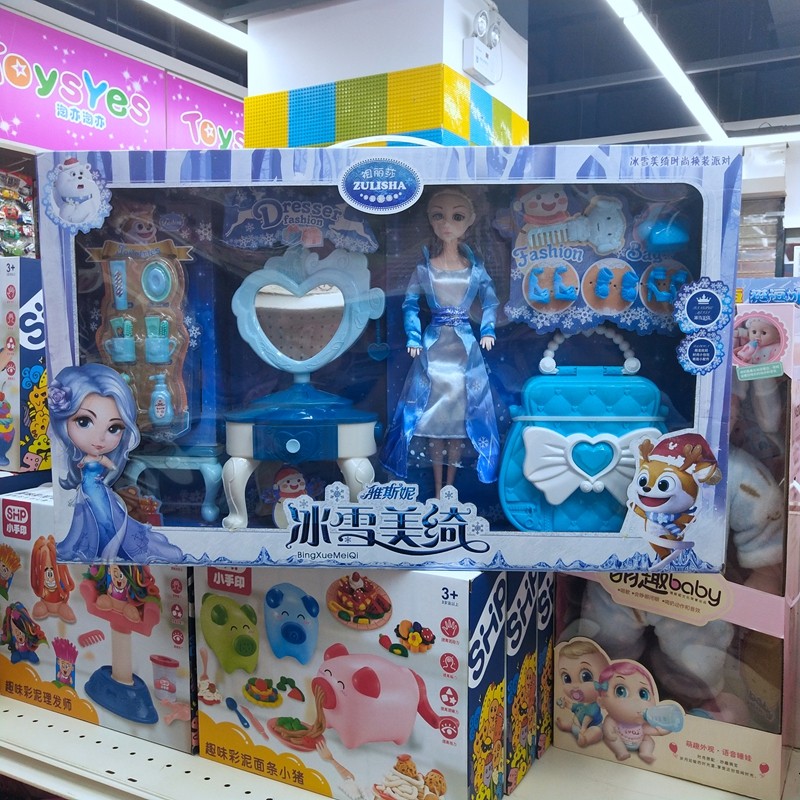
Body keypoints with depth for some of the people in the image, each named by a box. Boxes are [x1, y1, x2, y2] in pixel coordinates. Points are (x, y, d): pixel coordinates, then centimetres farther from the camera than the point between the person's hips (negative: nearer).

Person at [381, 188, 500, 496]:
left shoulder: (475, 267, 3)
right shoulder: (424, 266, 1)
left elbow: (490, 301, 12)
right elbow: (410, 304, 4)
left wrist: (487, 331, -2)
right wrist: (413, 339, -6)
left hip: (464, 347, 1)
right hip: (433, 347, 0)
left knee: (460, 412, 2)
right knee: (432, 413, 0)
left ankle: (450, 486, 16)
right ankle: (437, 489, 11)